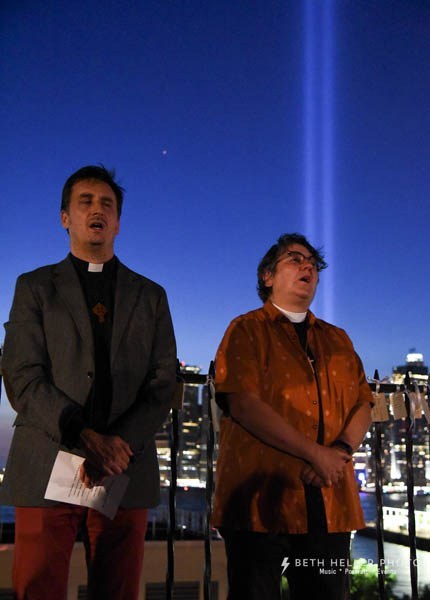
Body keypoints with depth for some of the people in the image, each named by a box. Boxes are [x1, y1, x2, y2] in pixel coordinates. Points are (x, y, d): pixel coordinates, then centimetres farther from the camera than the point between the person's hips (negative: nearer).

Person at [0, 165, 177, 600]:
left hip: (126, 470, 2)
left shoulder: (151, 296, 16)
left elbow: (162, 384, 6)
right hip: (46, 468, -1)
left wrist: (121, 443, -11)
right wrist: (84, 437, -15)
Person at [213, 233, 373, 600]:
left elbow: (363, 405, 12)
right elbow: (242, 404, -11)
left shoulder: (337, 340, 20)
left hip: (331, 506, 5)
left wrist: (342, 450, -9)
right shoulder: (247, 330, 3)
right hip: (263, 499, -4)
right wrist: (315, 453, -13)